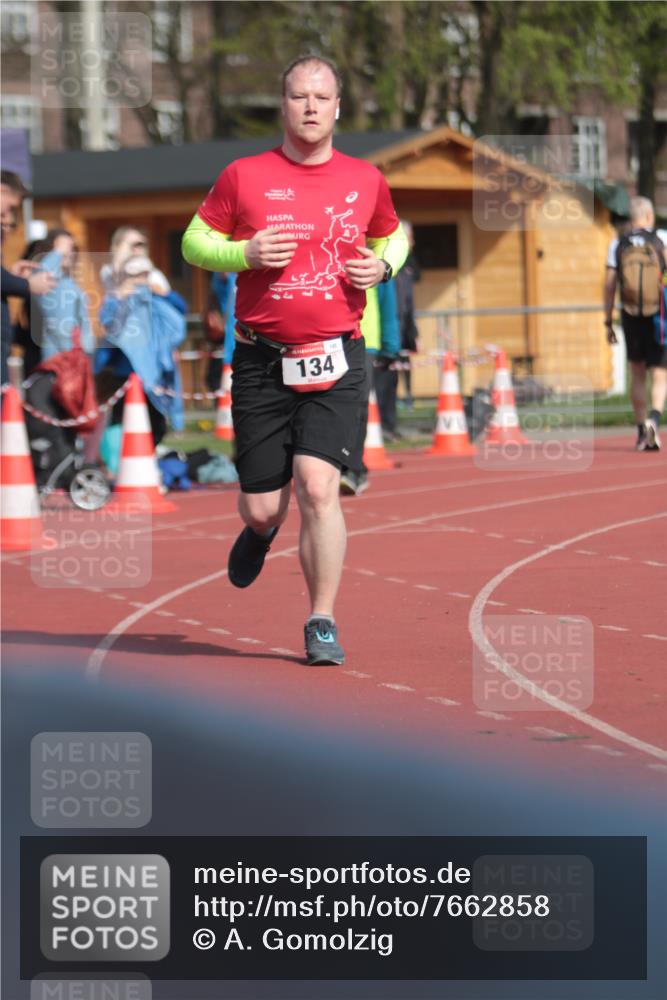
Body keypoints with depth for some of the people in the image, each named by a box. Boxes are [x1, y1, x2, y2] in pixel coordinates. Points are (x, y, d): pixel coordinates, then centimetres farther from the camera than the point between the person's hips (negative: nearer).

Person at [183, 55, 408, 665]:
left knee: (318, 487, -16)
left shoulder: (366, 180, 7)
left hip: (335, 361, 0)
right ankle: (263, 527, 43)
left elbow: (392, 236, 25)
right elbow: (194, 242, 8)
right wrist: (245, 254, -11)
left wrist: (384, 265, 2)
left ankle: (322, 624, -6)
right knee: (262, 506, 3)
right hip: (262, 359, 0)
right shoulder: (244, 177, 2)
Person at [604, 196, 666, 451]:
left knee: (637, 374, 14)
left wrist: (608, 322, 5)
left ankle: (642, 431, 15)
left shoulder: (618, 245, 2)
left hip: (631, 318, 2)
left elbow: (610, 285, 0)